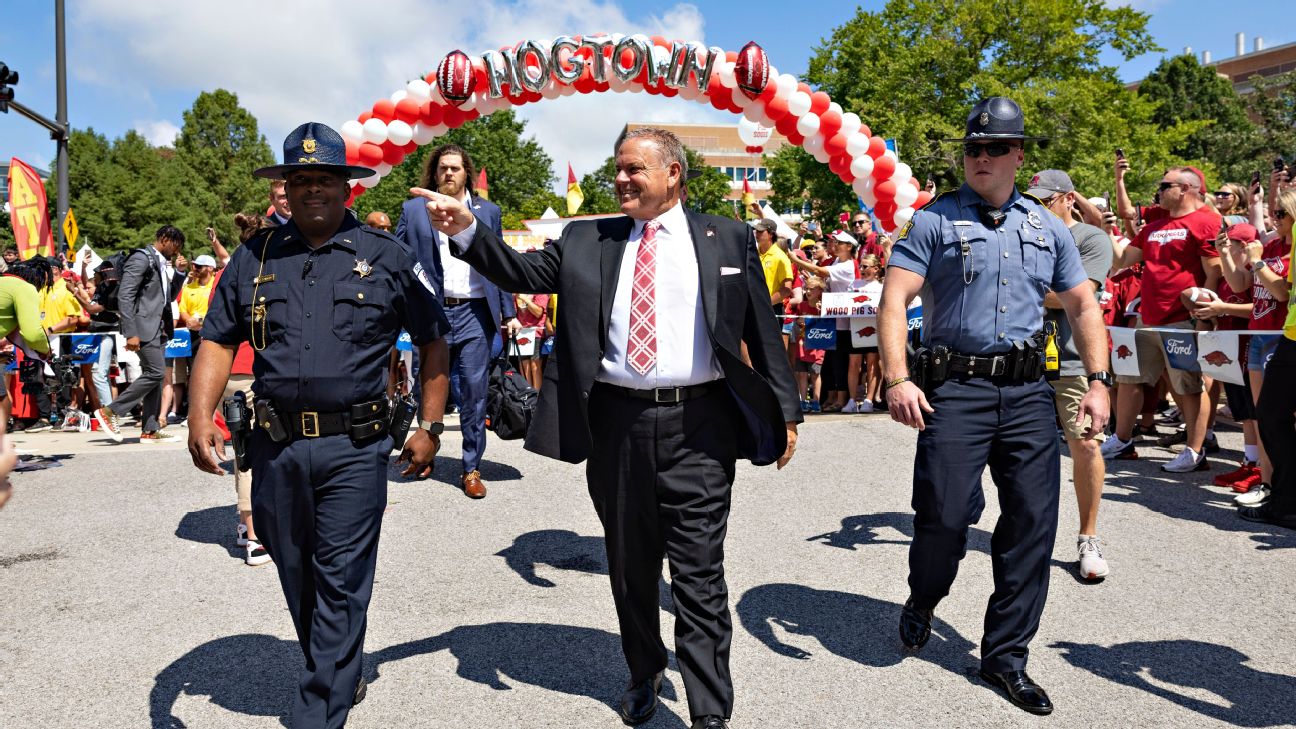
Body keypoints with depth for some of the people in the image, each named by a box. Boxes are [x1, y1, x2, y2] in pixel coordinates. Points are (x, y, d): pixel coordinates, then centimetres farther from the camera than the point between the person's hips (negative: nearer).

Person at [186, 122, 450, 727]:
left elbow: (433, 339, 8)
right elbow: (217, 341, 10)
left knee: (341, 584, -1)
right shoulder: (254, 258, 10)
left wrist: (429, 427, 3)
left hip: (354, 448, -3)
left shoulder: (386, 256, 4)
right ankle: (338, 676, 39)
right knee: (297, 578, 16)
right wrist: (199, 416, -6)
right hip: (275, 447, 4)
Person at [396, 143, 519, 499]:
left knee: (474, 393, -1)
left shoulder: (488, 211, 11)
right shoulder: (413, 209, 8)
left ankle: (471, 469, 7)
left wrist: (509, 313, 6)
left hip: (474, 313, 0)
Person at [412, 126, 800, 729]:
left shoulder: (728, 238, 5)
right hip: (616, 424, 3)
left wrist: (785, 410, 5)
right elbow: (526, 273, 4)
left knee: (700, 576, 1)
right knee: (630, 566, 16)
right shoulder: (587, 240, 9)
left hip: (698, 428, -2)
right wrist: (466, 229, -10)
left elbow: (762, 329, 6)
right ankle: (644, 675, 39)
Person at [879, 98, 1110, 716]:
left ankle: (1006, 654, 19)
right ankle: (922, 601, 28)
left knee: (1033, 520, 3)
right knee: (944, 513, -7)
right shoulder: (935, 219, 2)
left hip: (1029, 391, 4)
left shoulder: (1048, 227, 14)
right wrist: (896, 379, -19)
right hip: (955, 387, -4)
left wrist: (1098, 381, 6)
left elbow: (1083, 305, 17)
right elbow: (894, 299, -7)